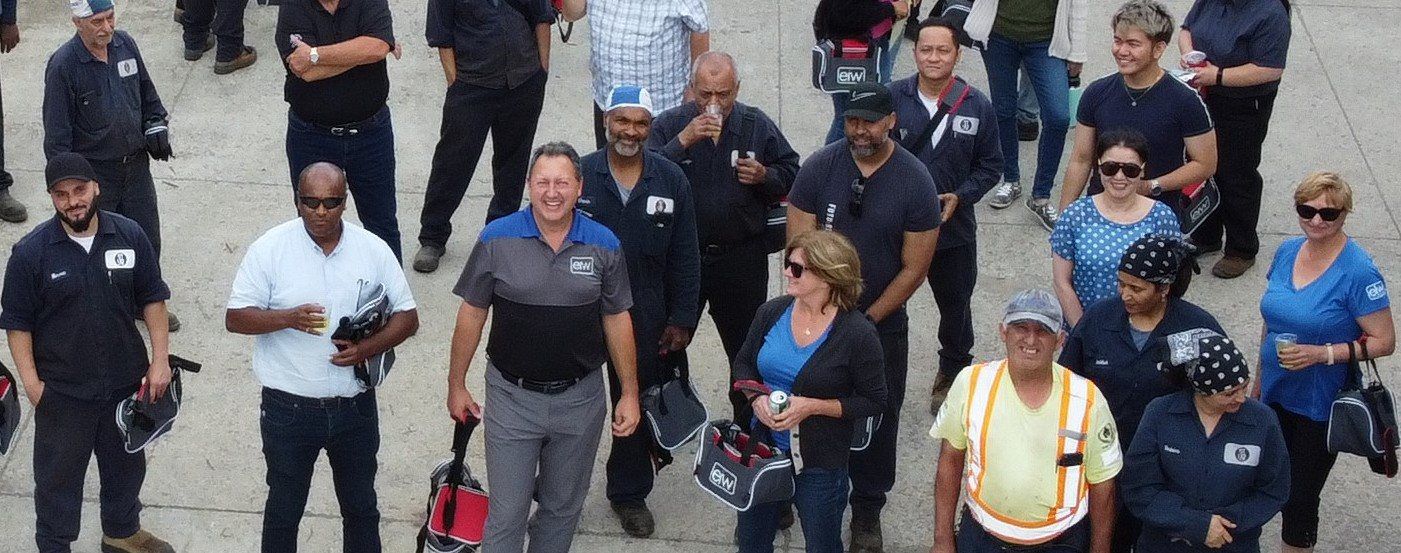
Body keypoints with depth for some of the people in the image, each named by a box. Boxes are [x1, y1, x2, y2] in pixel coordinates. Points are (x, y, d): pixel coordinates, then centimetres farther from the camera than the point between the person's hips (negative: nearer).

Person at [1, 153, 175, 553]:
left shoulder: (130, 236, -7)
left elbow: (152, 298, 2)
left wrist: (160, 359, -3)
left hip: (126, 381, 3)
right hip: (62, 391, -3)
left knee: (126, 462, 23)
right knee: (58, 473, 10)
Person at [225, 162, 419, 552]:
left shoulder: (373, 250, -3)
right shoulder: (270, 249, -9)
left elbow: (407, 317, 2)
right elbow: (235, 318, -9)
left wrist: (369, 347, -16)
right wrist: (289, 318, -27)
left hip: (356, 407, 2)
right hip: (289, 407, -2)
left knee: (361, 509, 16)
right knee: (283, 510, 13)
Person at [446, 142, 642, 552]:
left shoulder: (604, 245, -5)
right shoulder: (497, 239, -9)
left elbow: (616, 320, 3)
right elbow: (472, 314, -1)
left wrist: (630, 394, 4)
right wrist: (456, 385, 2)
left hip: (580, 399, 2)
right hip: (512, 396, -2)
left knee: (563, 508, 17)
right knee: (506, 515, 3)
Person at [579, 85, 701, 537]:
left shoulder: (671, 181, -1)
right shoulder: (579, 175, -6)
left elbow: (684, 258, 3)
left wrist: (681, 321, 0)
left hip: (645, 317, 1)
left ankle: (629, 494, 29)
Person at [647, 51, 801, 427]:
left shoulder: (759, 127, -1)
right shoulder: (669, 125, -7)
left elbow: (790, 174, 8)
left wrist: (765, 177, -13)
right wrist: (683, 142, -29)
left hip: (742, 258, 1)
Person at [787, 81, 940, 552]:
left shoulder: (915, 182, -11)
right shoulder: (819, 168, -10)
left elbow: (914, 267, -9)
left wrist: (866, 320, -11)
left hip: (882, 324, 0)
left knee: (878, 419, 9)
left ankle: (867, 512, 26)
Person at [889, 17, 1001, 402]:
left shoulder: (977, 106, -6)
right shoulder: (893, 99, -9)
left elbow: (991, 165, 2)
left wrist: (960, 197, -12)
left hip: (953, 228, 1)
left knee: (955, 305, 18)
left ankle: (953, 374, 39)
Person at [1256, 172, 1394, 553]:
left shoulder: (1358, 272, -19)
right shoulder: (1287, 252, 0)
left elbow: (1384, 342, -16)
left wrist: (1321, 354, -27)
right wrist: (1258, 382, 18)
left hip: (1319, 407, -5)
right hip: (1275, 397, 5)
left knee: (1300, 497, 6)